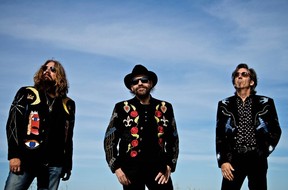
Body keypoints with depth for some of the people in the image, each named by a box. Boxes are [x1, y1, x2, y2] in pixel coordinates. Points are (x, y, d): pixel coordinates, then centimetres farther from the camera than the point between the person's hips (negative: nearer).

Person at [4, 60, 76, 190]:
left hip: (54, 163, 2)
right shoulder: (27, 93, 11)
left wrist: (68, 164, 14)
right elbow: (13, 123, 0)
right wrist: (14, 154, -12)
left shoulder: (68, 104, 18)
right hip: (26, 159, -2)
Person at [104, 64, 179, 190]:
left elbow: (173, 139, 13)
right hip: (131, 169, -1)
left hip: (159, 168, 1)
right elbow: (109, 140, 4)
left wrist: (169, 166, 3)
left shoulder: (165, 108, 10)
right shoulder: (122, 108, 4)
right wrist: (116, 168, -4)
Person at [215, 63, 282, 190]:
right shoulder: (224, 105, 10)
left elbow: (275, 131, 11)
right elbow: (219, 135, 6)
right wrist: (223, 161, -4)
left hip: (257, 160, 0)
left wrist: (264, 151, 0)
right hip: (234, 159, 1)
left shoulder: (265, 103, 8)